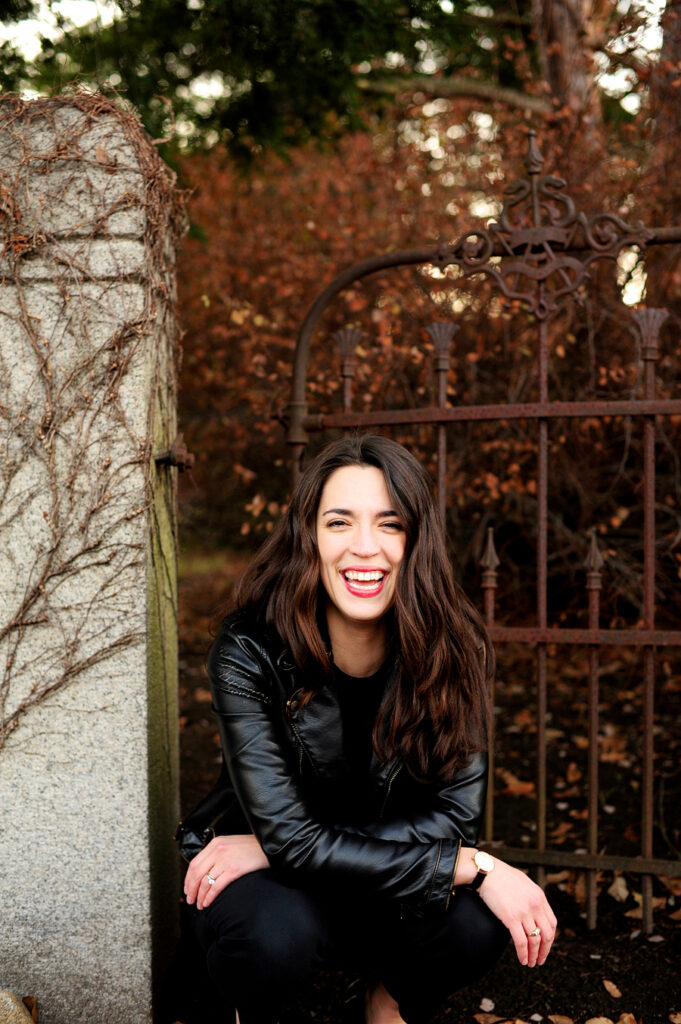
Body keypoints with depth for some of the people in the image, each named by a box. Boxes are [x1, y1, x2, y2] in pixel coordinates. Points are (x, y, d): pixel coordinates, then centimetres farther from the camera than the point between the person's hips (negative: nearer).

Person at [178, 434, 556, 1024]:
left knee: (475, 926, -28)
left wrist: (273, 847, -24)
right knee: (273, 939, -34)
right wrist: (474, 866, -29)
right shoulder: (249, 654, -23)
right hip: (273, 882, -1)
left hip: (397, 887, 2)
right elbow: (290, 839, -26)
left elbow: (455, 814, -19)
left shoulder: (456, 646, -16)